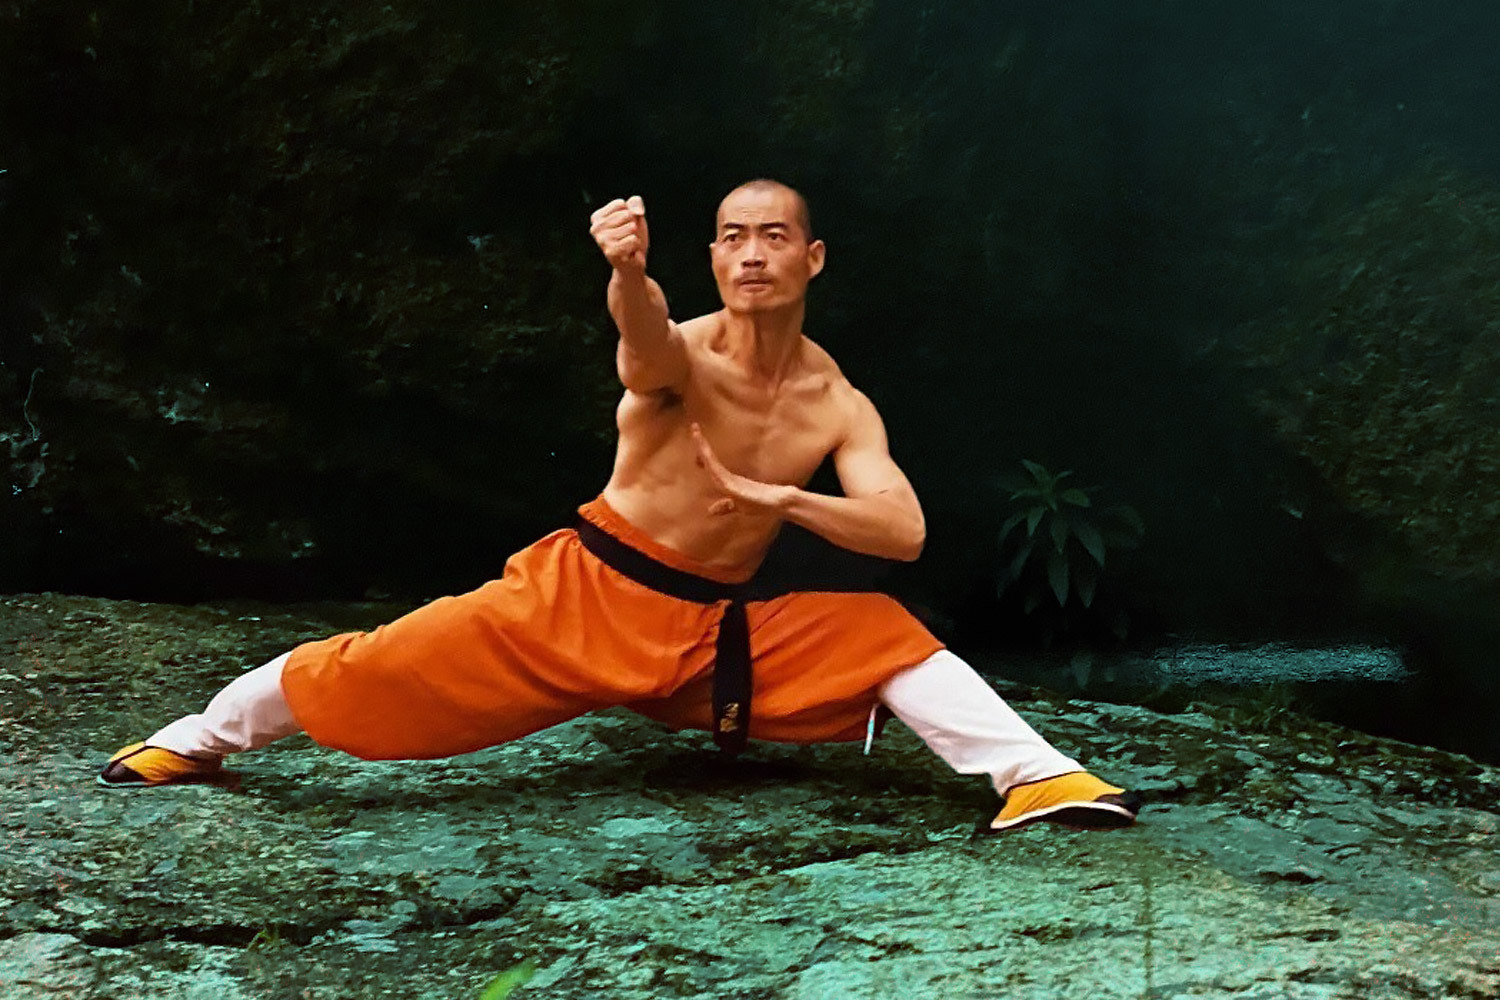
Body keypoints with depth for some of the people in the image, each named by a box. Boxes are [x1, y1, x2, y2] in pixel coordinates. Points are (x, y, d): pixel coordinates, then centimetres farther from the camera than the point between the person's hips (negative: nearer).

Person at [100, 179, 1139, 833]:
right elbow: (646, 342, -44)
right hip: (585, 590, -3)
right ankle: (208, 733, 17)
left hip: (720, 628, 3)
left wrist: (777, 499, -24)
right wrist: (628, 271, -66)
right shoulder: (681, 355, -17)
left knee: (887, 634, -13)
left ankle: (1035, 776, -15)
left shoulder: (838, 405, -6)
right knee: (392, 665, -7)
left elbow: (903, 531, -16)